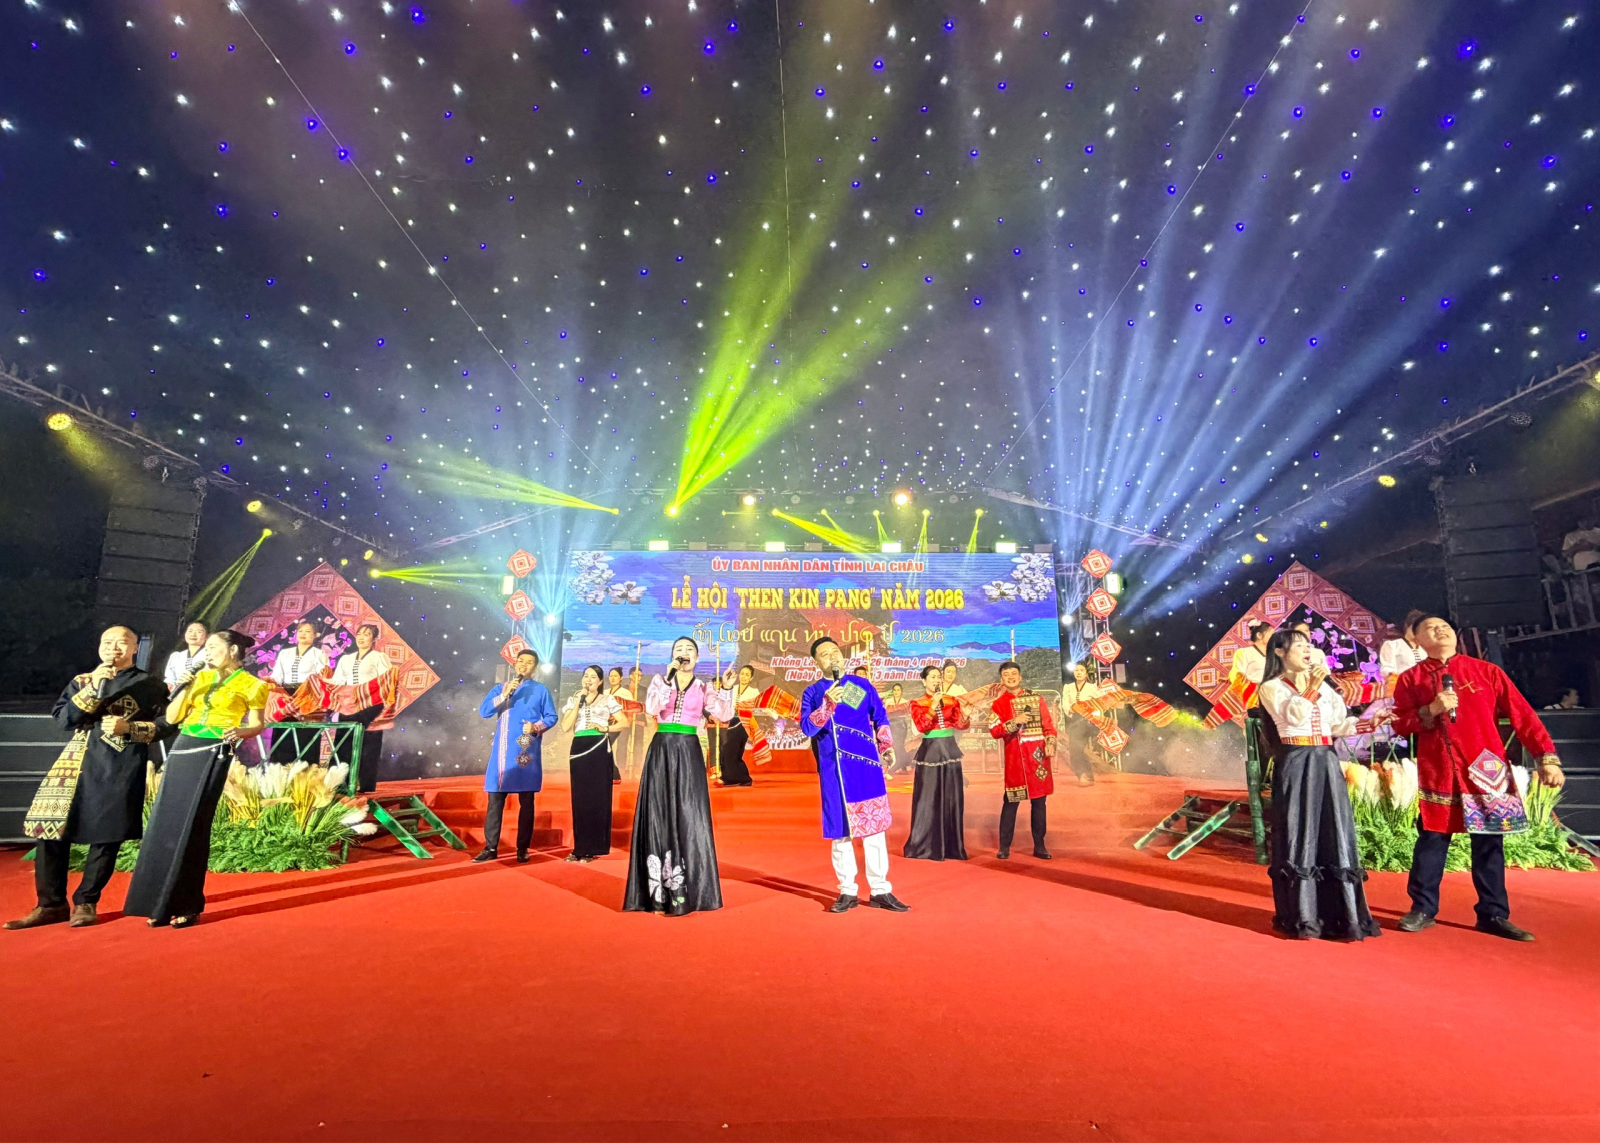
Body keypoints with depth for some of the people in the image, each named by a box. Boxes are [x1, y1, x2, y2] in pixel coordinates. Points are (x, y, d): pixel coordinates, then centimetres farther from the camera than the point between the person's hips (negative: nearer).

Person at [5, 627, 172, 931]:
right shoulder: (81, 682, 15)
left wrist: (127, 727, -12)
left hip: (122, 768, -3)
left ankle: (85, 903, 14)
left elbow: (164, 725, 3)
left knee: (106, 835, -1)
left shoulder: (151, 685, 7)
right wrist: (93, 689, -10)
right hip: (77, 761, 3)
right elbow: (62, 718, 1)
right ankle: (51, 904, 10)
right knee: (50, 828, -3)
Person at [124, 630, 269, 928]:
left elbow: (258, 724, 0)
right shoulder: (201, 677, 15)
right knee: (165, 822, 3)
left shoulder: (250, 685, 0)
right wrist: (185, 687, 0)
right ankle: (161, 902, 14)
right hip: (182, 749, 6)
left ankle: (187, 905, 5)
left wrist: (241, 731, -20)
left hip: (213, 753, -6)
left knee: (193, 825, -5)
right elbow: (171, 717, 12)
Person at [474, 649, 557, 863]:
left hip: (527, 753, -2)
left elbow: (551, 716, 3)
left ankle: (522, 849, 11)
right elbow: (483, 711, -1)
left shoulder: (541, 690, 5)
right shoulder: (500, 688, 11)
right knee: (495, 801, 2)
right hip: (501, 752, 2)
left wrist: (536, 727, -15)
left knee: (526, 802, 3)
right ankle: (490, 848, 11)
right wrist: (504, 695, -13)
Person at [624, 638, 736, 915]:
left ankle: (686, 892, 3)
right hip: (661, 752, 1)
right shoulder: (659, 681, 9)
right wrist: (669, 679, -15)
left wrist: (726, 690, -24)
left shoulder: (704, 689, 8)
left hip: (688, 754, 0)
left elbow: (724, 715, -8)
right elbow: (651, 709, -10)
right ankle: (660, 894, 6)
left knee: (687, 818, -3)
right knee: (658, 817, 0)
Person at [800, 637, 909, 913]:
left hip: (866, 764, 1)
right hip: (834, 769, -1)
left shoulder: (861, 684, 8)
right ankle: (848, 891, 18)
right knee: (840, 829, 5)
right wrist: (828, 704, -21)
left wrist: (886, 745, 1)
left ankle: (880, 891, 14)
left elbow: (880, 717, 10)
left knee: (873, 826, 4)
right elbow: (806, 727, -9)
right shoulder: (812, 692, 4)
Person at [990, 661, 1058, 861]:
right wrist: (1015, 722, -16)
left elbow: (1048, 724, 7)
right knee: (1011, 801, 0)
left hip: (1038, 755, 2)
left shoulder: (1036, 698, 9)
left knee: (1039, 801, 6)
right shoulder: (998, 704, 6)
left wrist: (1050, 744, -9)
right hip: (1015, 758, -1)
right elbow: (994, 731, -4)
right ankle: (1004, 846, 7)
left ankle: (1039, 846, 16)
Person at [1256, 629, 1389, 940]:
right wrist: (1311, 689, -10)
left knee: (1335, 837, 2)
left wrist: (1371, 723, -1)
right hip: (1295, 766, -5)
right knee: (1299, 838, -3)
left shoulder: (1323, 686, 18)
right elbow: (1293, 716, -15)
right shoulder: (1271, 688, 1)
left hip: (1326, 764, 5)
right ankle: (1302, 918, 4)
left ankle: (1344, 916, 9)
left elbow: (1339, 725, 13)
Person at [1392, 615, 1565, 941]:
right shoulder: (1411, 679, 3)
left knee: (1489, 843, 8)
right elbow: (1400, 725, 0)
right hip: (1438, 772, -1)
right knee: (1432, 840, 3)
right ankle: (1423, 909, 13)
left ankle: (1493, 915, 20)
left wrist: (1547, 756, -6)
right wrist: (1430, 710, -16)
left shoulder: (1486, 671, 5)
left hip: (1485, 769, 1)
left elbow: (1522, 715, 2)